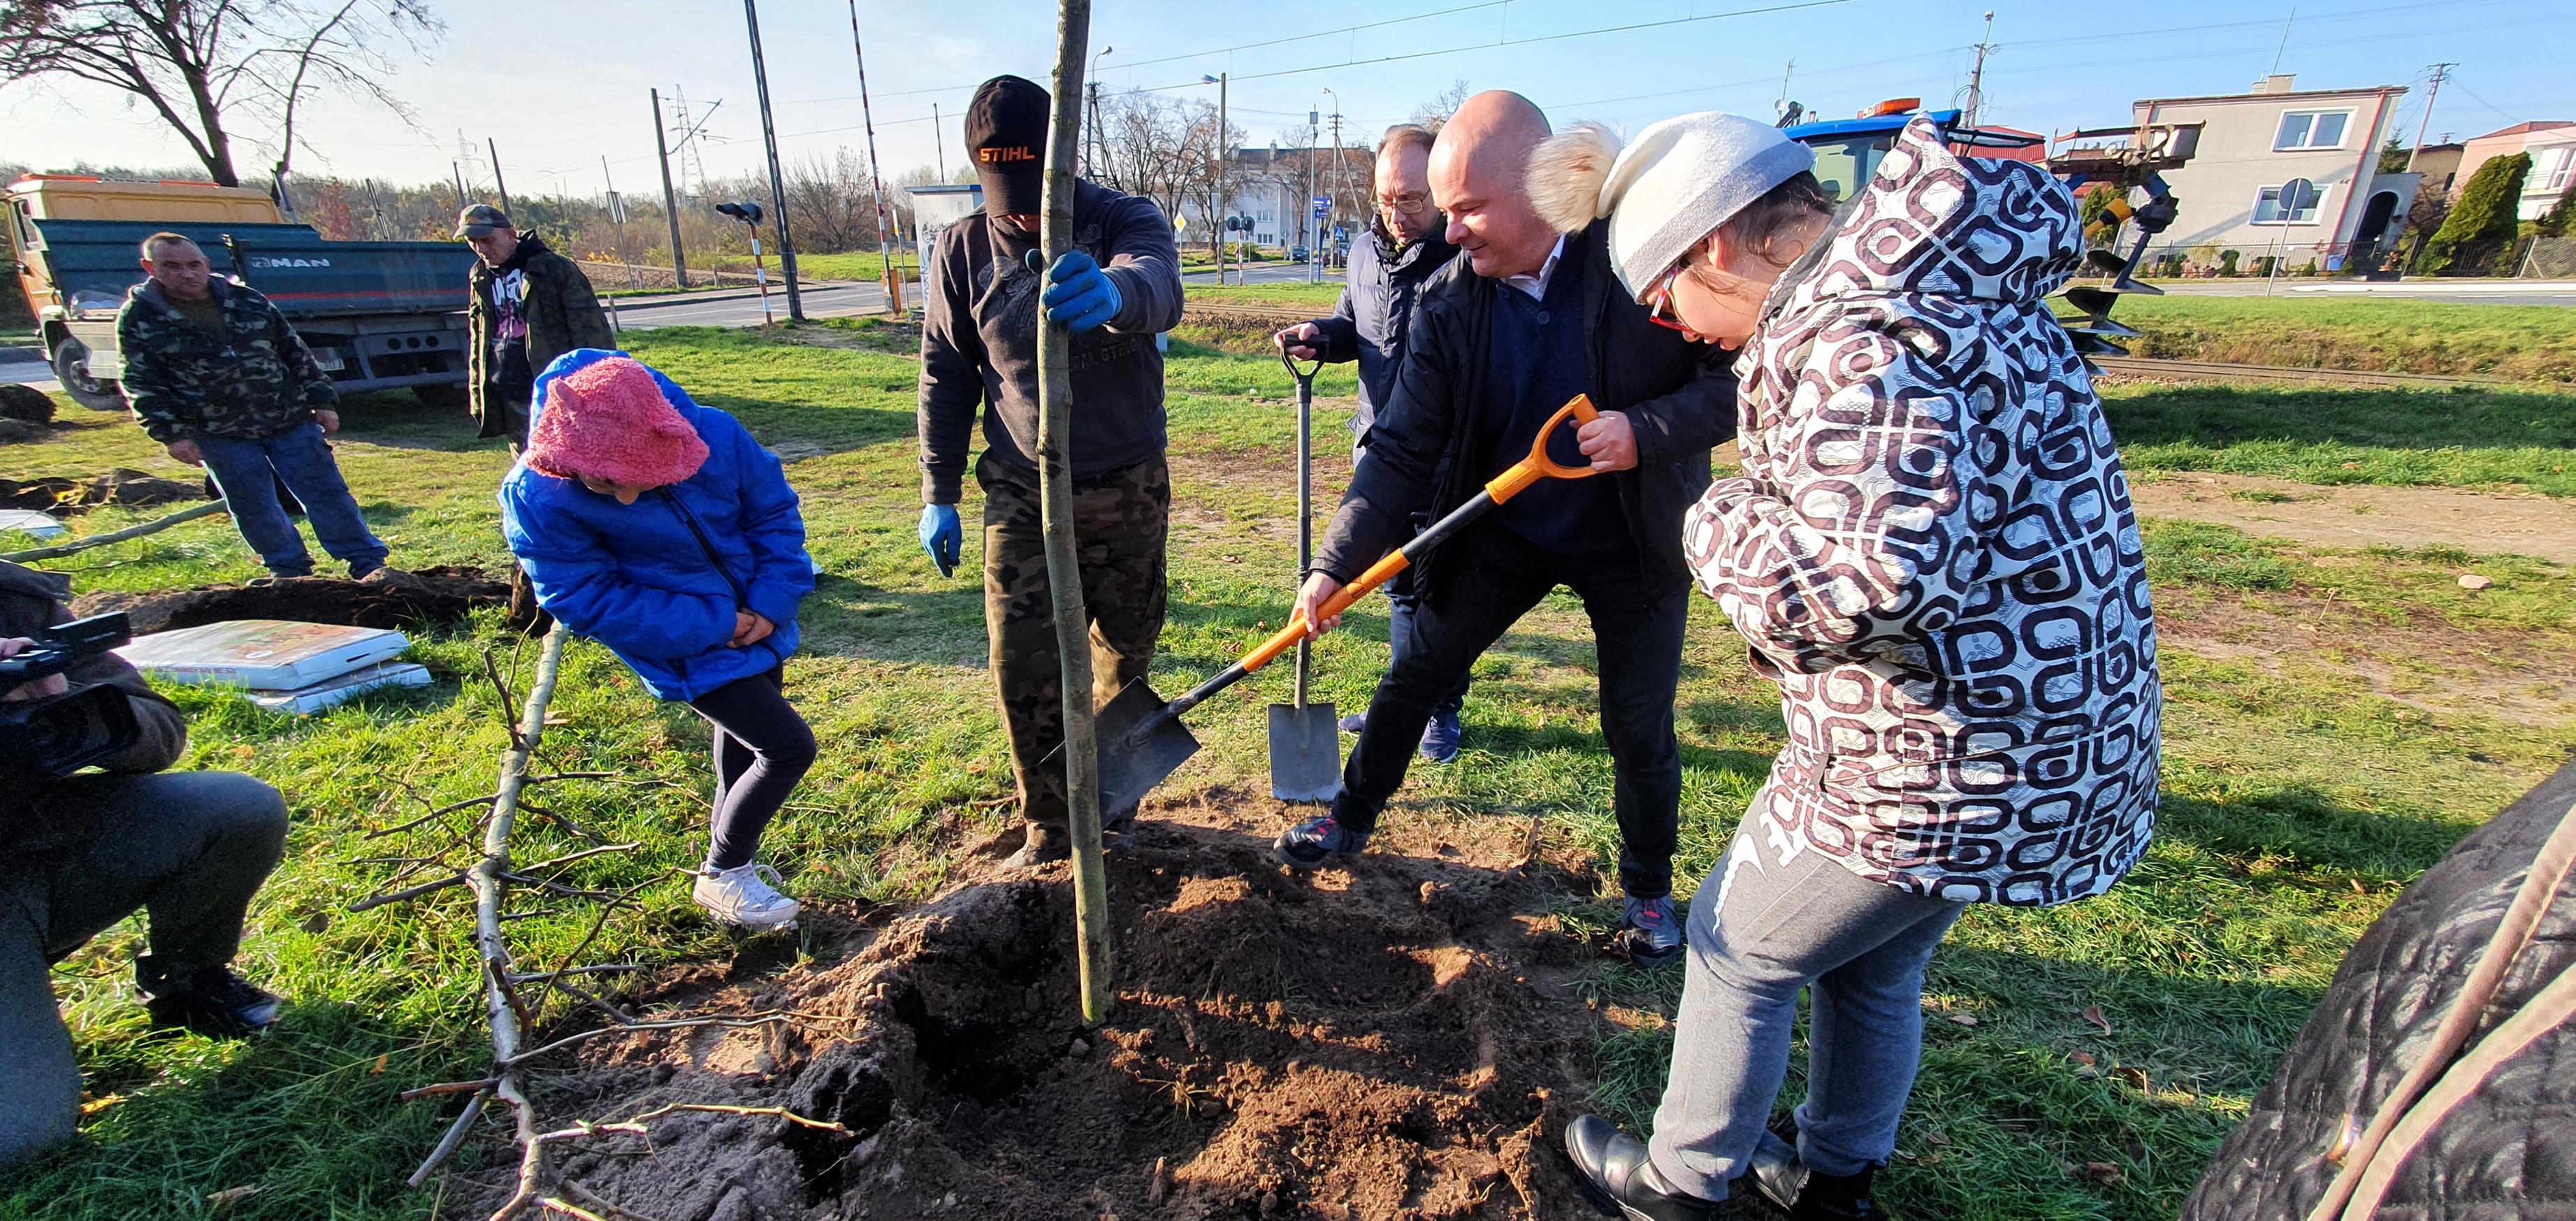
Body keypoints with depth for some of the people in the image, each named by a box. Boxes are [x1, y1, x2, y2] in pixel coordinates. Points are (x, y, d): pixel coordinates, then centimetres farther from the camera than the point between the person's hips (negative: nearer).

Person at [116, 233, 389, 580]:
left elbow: (295, 352, 10)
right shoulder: (138, 318, 1)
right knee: (254, 509, 5)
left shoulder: (247, 300, 6)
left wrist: (322, 401, 5)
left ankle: (369, 566, 5)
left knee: (328, 492, 0)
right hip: (221, 437, -1)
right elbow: (143, 385, -1)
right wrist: (172, 434, -10)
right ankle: (292, 572, 18)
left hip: (291, 421, 1)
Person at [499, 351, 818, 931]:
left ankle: (731, 859, 45)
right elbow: (586, 601, -19)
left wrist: (774, 601, -14)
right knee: (788, 747, -11)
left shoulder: (713, 434, -20)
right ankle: (721, 877, 12)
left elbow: (774, 507, -4)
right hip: (683, 645, -5)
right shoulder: (537, 496, -24)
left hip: (755, 620, 5)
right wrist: (715, 625, -23)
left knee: (742, 743, 21)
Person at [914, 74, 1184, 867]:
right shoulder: (963, 250, -2)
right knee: (1022, 670, -2)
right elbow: (945, 378, 6)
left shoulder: (1125, 221, -10)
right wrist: (938, 494, 3)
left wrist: (1114, 290, -59)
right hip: (1021, 496, 1)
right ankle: (1046, 827, 18)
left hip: (1128, 491, -1)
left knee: (1126, 654, 13)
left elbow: (1160, 288, -34)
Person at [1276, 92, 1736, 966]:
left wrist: (1648, 431, -30)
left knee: (1639, 729, 8)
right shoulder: (1448, 304, -12)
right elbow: (1403, 450, -13)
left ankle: (1649, 889, 35)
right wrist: (1337, 563, -21)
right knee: (1415, 674, 7)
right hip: (1505, 531, 3)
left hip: (1635, 540, -2)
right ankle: (1352, 817, 32)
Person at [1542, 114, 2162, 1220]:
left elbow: (1868, 577, -38)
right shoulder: (1946, 282, 8)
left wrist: (1719, 520, -21)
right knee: (1875, 968, 27)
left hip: (1933, 770, -9)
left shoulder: (1857, 334, -26)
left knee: (1734, 954, 12)